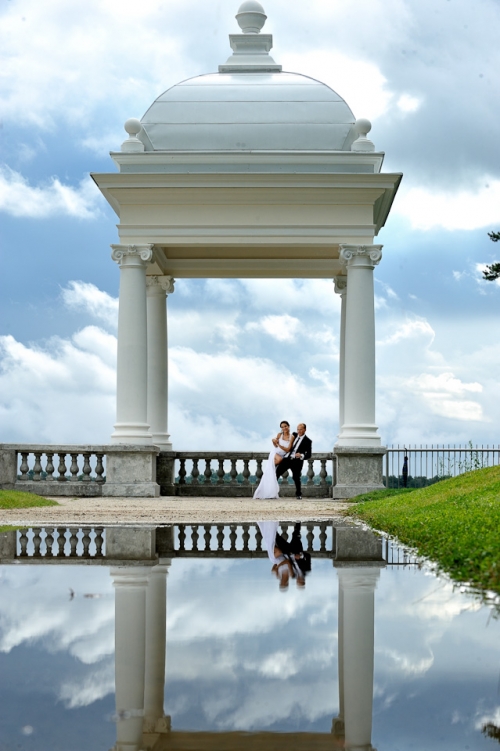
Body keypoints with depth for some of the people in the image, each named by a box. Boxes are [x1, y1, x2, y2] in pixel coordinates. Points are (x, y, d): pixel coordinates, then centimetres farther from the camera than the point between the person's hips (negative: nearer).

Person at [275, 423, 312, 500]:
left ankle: (298, 494, 12)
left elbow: (309, 454, -4)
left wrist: (301, 456, -22)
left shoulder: (308, 441, -1)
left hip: (297, 461, -4)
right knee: (276, 472, -5)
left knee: (296, 478, -8)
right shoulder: (294, 435, 12)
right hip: (287, 458, 4)